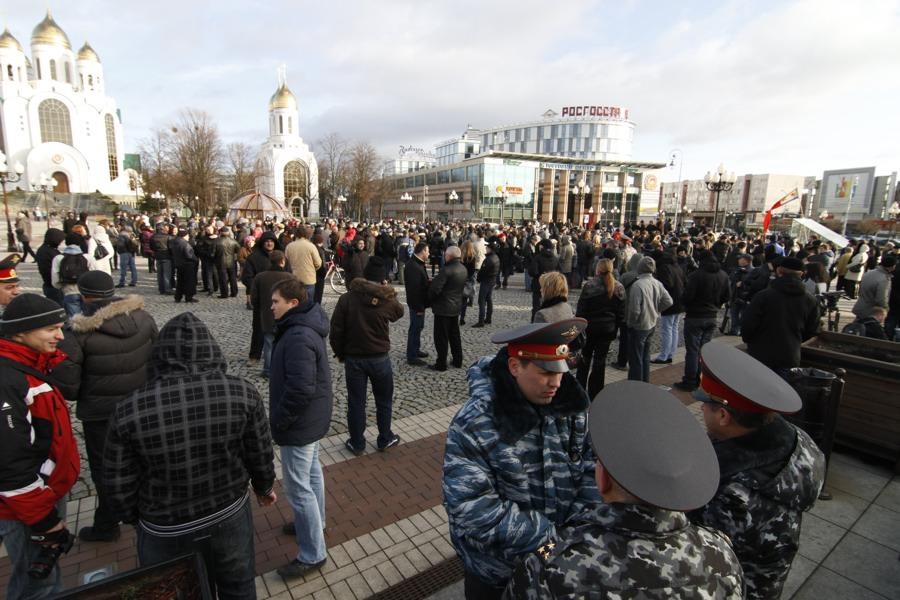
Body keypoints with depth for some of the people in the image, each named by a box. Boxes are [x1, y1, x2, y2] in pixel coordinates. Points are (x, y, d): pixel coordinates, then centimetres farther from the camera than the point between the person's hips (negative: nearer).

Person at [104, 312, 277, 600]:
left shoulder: (129, 409, -22)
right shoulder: (243, 393, -21)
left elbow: (119, 484, -9)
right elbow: (261, 454, -7)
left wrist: (133, 518, 12)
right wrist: (264, 487, 13)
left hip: (166, 531, 0)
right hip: (230, 517, 0)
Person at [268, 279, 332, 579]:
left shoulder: (298, 337, -29)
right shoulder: (304, 326, 4)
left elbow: (301, 389, -33)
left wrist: (277, 420, -19)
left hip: (299, 425, -10)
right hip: (312, 419, 10)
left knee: (298, 487, 3)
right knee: (312, 473, 25)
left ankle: (312, 554, 17)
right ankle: (314, 522, 46)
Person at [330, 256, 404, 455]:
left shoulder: (346, 298, -12)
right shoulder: (387, 300, -12)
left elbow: (336, 330, -9)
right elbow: (399, 312, 12)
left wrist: (340, 353, 5)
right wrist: (388, 291, 10)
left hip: (353, 358, 0)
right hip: (380, 358, 0)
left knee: (356, 402, 12)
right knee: (384, 401, 18)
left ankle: (357, 443, 24)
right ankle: (385, 439, 31)